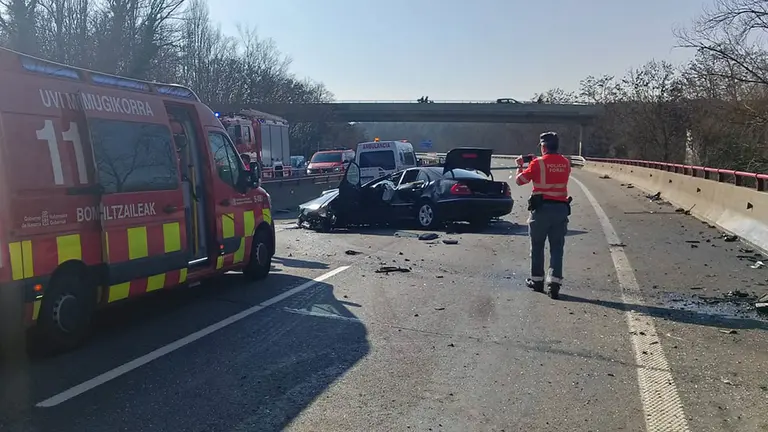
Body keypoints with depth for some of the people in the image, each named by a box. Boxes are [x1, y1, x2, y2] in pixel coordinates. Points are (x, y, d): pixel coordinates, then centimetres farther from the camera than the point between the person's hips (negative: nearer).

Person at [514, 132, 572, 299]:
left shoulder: (537, 163, -8)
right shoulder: (566, 163, 5)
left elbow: (520, 180, -1)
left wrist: (520, 166, 18)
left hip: (542, 208, -3)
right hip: (561, 208, 3)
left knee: (537, 247, 11)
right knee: (557, 248, 4)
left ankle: (537, 281, 20)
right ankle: (554, 283, -5)